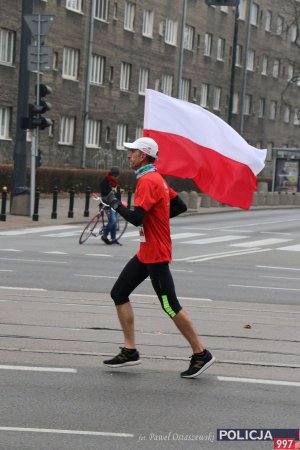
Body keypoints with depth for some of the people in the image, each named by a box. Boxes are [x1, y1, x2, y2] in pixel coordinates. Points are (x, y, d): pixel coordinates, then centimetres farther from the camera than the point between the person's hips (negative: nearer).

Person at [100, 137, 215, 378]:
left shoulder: (148, 181, -18)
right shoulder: (156, 179, 13)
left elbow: (136, 218, -26)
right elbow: (180, 206, 18)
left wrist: (115, 203, -13)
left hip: (156, 254, -10)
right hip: (147, 252, 10)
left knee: (170, 305, -5)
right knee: (119, 293, 9)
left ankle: (201, 354, 3)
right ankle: (130, 351, 10)